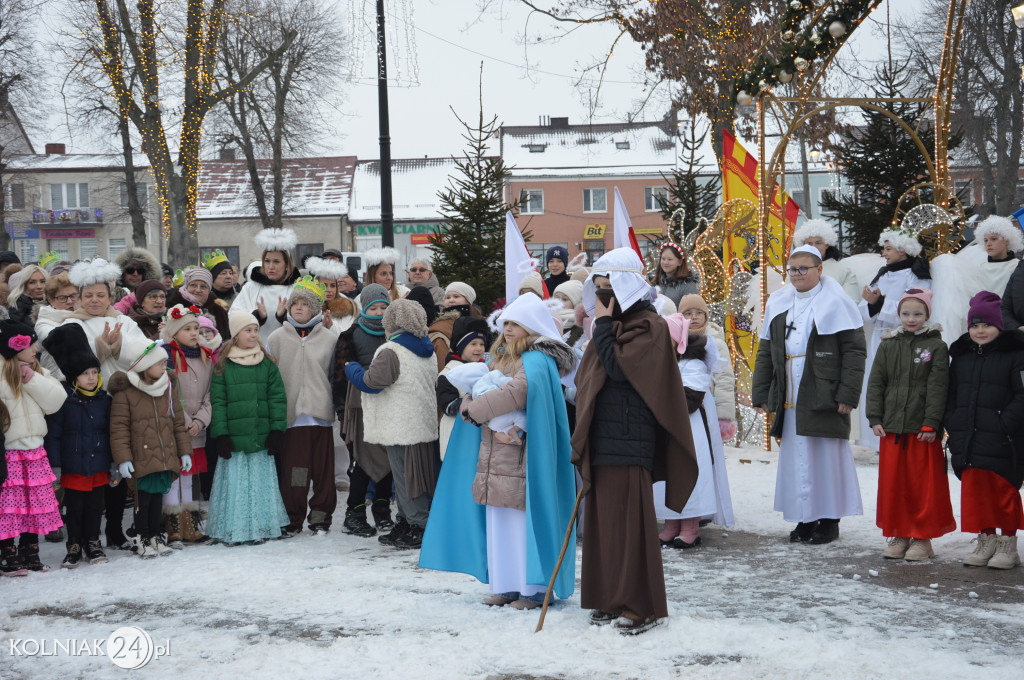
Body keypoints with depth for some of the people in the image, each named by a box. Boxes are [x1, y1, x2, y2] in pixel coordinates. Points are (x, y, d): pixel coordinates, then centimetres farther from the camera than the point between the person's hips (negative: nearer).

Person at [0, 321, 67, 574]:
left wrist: (33, 379, -10)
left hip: (34, 452, 6)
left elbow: (56, 401, -2)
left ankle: (30, 554, 20)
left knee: (37, 505, 9)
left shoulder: (38, 372, 11)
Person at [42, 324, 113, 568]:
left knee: (95, 506, 11)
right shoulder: (63, 400, -9)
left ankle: (93, 543, 25)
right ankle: (74, 546, 19)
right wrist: (55, 465, -9)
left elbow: (111, 433, 10)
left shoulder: (104, 400, 3)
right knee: (74, 507, 6)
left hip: (99, 465, 3)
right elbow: (53, 434, -7)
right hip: (73, 467, -3)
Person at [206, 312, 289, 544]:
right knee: (235, 482, 0)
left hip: (262, 438, 2)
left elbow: (278, 398, 6)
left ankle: (260, 528, 16)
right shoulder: (223, 366, 1)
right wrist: (221, 435, -7)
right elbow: (217, 402, -1)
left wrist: (277, 431, -2)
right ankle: (232, 530, 9)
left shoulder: (267, 365, 8)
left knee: (260, 481, 7)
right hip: (234, 438, -2)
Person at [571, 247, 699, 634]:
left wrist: (603, 325, -11)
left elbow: (618, 366, -21)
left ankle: (643, 606, -1)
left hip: (628, 439, -9)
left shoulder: (649, 325, -8)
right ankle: (612, 599, 17)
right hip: (602, 438, 9)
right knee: (604, 519, 10)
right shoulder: (613, 324, 18)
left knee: (629, 520, -7)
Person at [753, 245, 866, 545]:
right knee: (796, 459, 7)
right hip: (790, 401, 5)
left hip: (824, 398, -5)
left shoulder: (835, 303, -3)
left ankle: (829, 520, 9)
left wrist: (847, 394, -14)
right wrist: (761, 395, 12)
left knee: (827, 459, 0)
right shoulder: (778, 304, 14)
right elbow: (765, 353, 18)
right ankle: (805, 518, 16)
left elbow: (854, 349, -7)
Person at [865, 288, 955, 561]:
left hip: (923, 430, -3)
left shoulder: (936, 347, -1)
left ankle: (922, 538, 11)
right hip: (892, 428, 4)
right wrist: (875, 418, 0)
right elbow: (876, 383, 9)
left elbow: (937, 388, -6)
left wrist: (931, 424, -12)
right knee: (893, 483, 7)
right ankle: (899, 535, 18)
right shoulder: (888, 345, 10)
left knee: (924, 485, 1)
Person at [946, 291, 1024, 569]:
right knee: (975, 492, 7)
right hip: (968, 441, 5)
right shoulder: (960, 356, 13)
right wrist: (953, 425, 6)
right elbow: (951, 396, 18)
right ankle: (985, 539, 18)